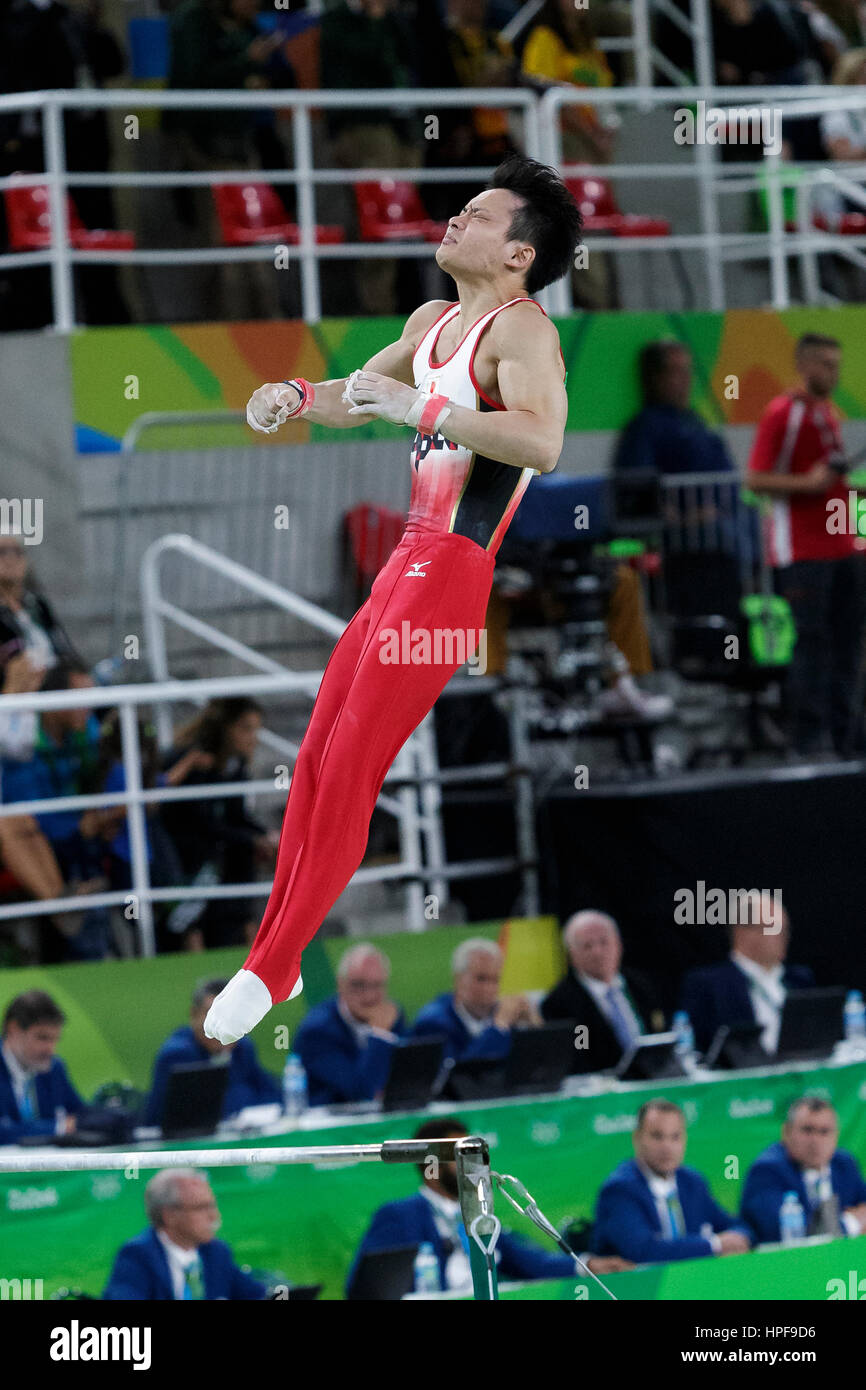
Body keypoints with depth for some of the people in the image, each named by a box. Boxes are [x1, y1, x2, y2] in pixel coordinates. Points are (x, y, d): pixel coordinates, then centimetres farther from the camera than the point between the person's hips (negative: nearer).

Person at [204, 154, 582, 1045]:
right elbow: (362, 394, 34)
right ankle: (270, 955, 17)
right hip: (406, 564, 9)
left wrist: (421, 408, -34)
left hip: (451, 576, -9)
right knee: (314, 759, 9)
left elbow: (540, 440, -29)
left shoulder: (521, 330, -11)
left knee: (349, 770, -10)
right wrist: (298, 397, 13)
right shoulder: (434, 323, 17)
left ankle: (271, 972, -6)